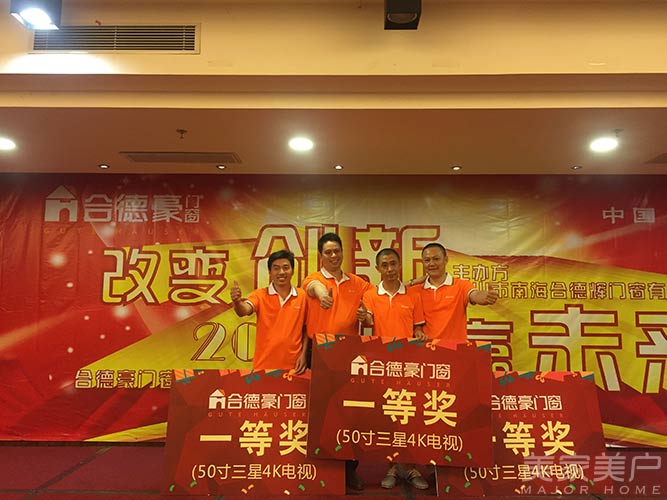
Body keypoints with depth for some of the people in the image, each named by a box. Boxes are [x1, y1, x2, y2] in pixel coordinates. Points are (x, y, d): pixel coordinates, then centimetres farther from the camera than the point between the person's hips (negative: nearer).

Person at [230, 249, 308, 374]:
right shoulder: (260, 295, -5)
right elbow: (244, 311, -23)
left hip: (293, 365, 1)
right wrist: (237, 302, -43)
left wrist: (303, 354, 0)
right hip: (264, 365, -1)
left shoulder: (302, 296, -1)